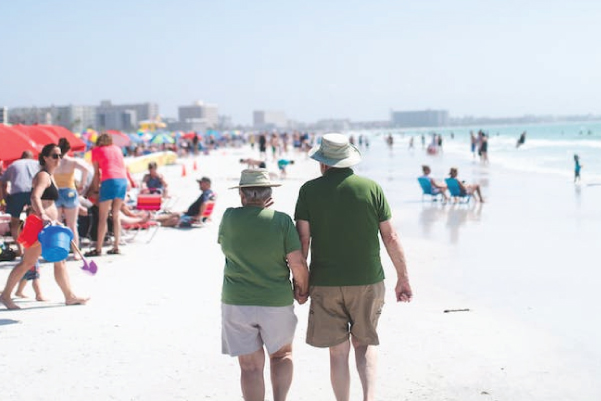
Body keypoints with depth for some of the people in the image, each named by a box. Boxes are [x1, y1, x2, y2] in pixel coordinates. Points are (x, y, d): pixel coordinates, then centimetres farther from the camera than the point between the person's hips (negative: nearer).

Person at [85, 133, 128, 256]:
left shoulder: (96, 150, 13)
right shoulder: (117, 149, 24)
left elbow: (97, 173, 10)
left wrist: (95, 189, 15)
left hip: (109, 181, -5)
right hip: (123, 180, 5)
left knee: (102, 217, -3)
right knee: (116, 215, 13)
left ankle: (98, 249, -5)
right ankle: (116, 247, 11)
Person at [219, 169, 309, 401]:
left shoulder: (229, 218, -4)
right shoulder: (281, 220, -9)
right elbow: (298, 263, -13)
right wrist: (303, 290, 5)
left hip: (236, 303, 1)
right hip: (276, 303, 0)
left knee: (251, 366, 8)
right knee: (282, 354, 22)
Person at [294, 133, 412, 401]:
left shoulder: (309, 190, -3)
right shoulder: (371, 188, -2)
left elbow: (303, 239, -5)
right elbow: (390, 237, -1)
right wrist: (403, 278, 7)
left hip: (326, 283, -1)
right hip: (368, 281, 1)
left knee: (338, 351, 10)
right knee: (364, 344, 17)